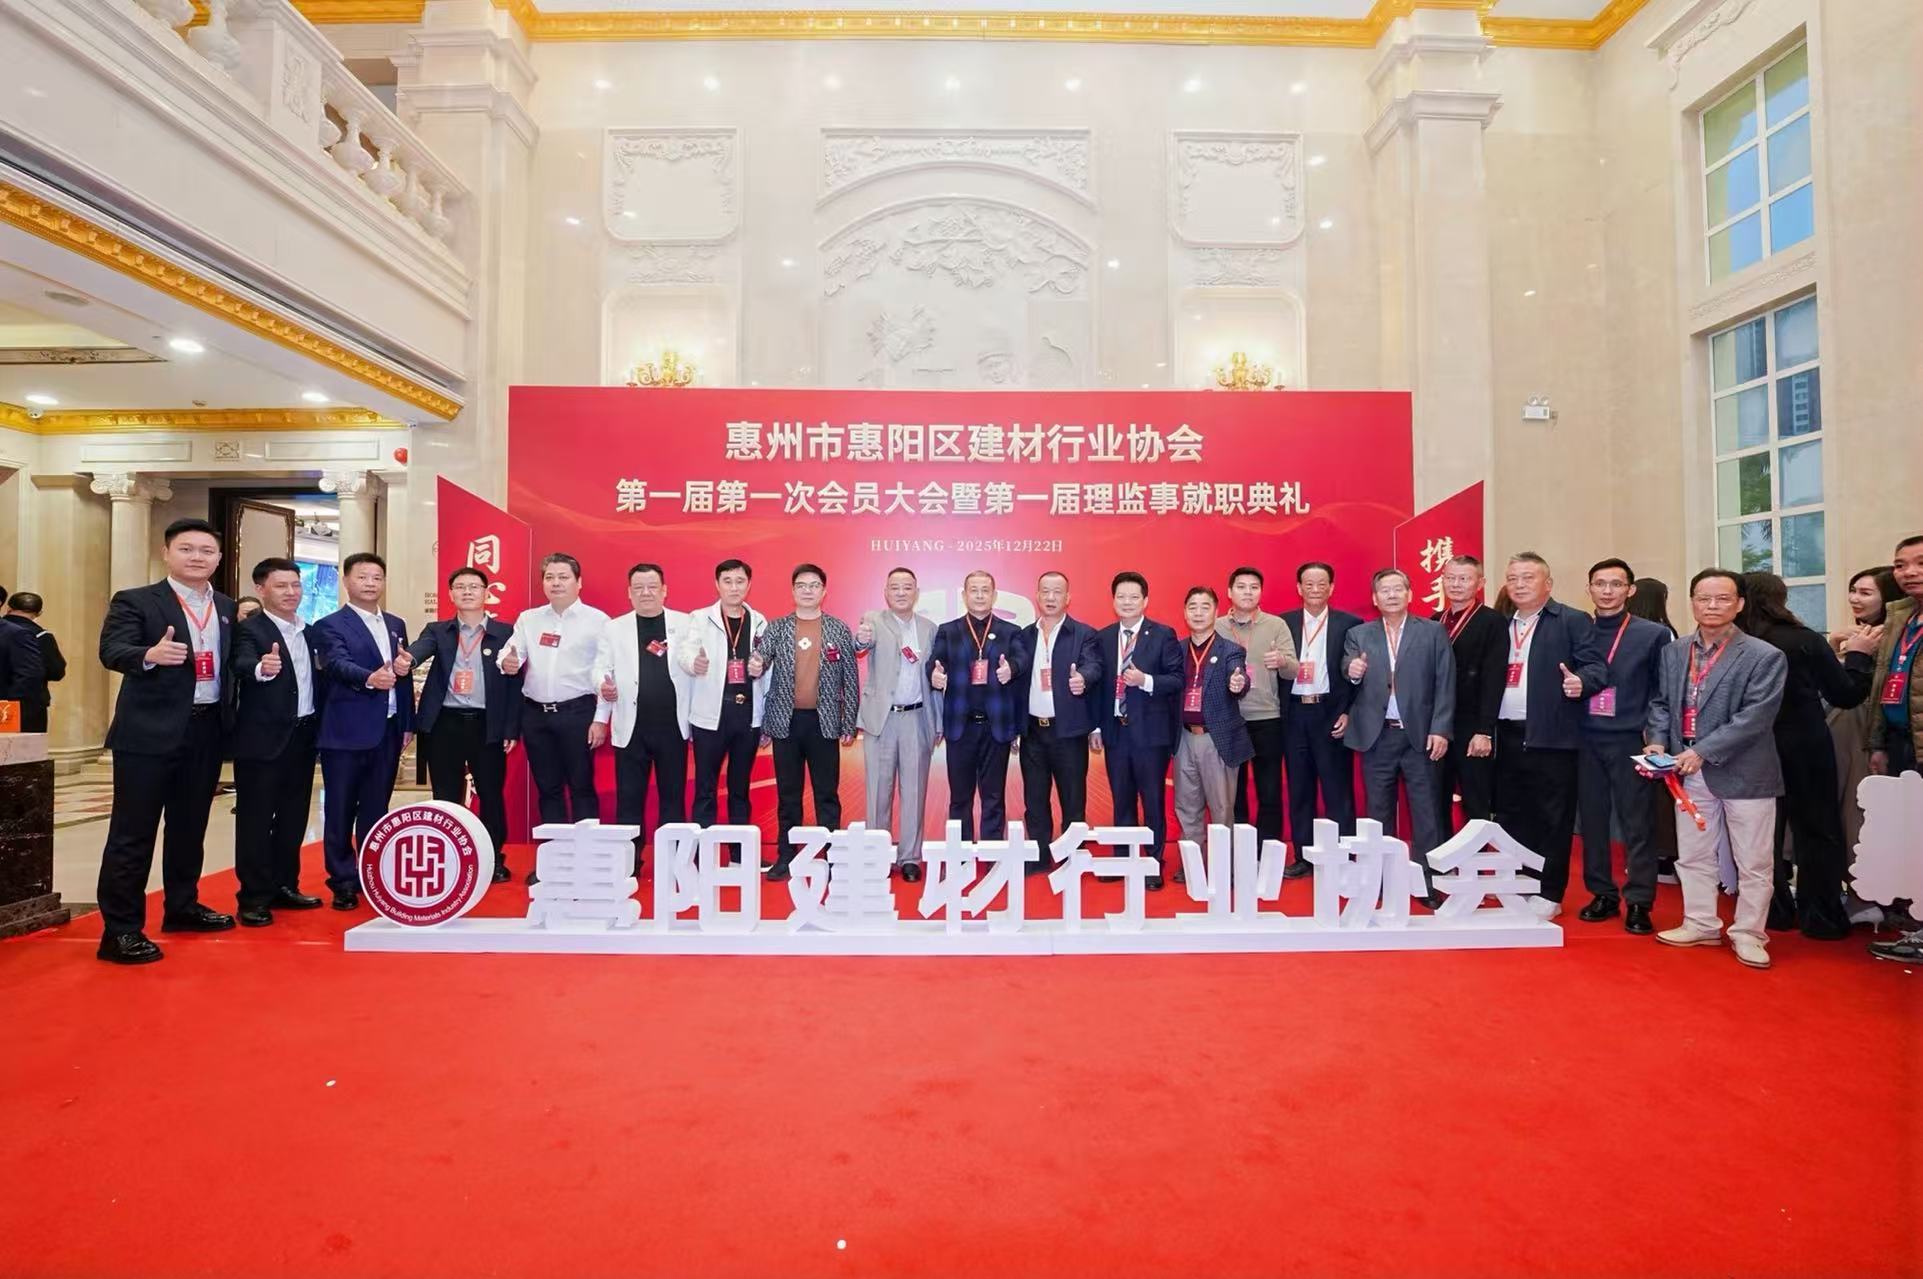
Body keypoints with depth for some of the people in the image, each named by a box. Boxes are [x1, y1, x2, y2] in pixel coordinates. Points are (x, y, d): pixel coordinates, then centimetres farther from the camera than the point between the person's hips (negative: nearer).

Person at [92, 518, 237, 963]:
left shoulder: (228, 608, 12)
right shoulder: (134, 601, -4)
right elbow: (111, 651, -18)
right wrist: (150, 654, -38)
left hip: (207, 730, 5)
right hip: (149, 732, -5)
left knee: (190, 826, 17)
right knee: (133, 832, -1)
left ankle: (182, 906, 31)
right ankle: (120, 929, 7)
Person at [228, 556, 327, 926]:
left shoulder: (311, 633, 11)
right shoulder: (249, 629, -10)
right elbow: (242, 666, -30)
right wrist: (261, 668, -52)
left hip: (303, 737, 7)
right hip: (262, 739, -6)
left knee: (294, 818, 14)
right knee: (256, 820, 3)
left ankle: (284, 886, 26)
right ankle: (254, 897, 11)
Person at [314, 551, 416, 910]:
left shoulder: (396, 625, 15)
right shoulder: (330, 625, -3)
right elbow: (338, 664, -22)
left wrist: (408, 724, 11)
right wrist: (370, 679, -42)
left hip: (388, 731, 5)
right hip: (346, 732, -5)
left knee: (376, 809, 14)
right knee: (340, 811, 4)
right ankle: (343, 882, 14)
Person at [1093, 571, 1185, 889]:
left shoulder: (1163, 635, -3)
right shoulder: (1103, 638, 8)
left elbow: (1178, 678, -7)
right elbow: (1098, 683, 8)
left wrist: (1145, 680, -22)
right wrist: (1096, 726, 5)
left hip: (1150, 730, -3)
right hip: (1115, 730, 4)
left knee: (1153, 801, 4)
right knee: (1121, 801, 13)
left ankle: (1154, 864, 15)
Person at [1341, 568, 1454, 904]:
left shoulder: (1433, 632, 5)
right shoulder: (1358, 635, 9)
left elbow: (1445, 684, 0)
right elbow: (1349, 677, -2)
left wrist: (1440, 729, -8)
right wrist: (1352, 672, -25)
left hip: (1420, 735, -1)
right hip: (1375, 736, 1)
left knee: (1426, 812, 2)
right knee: (1379, 813, 9)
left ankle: (1429, 884, 10)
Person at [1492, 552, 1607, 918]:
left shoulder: (1573, 621, -1)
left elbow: (1595, 666, -9)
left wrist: (1580, 681, -30)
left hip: (1551, 737, -5)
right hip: (1507, 736, 5)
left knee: (1552, 819, 3)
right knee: (1511, 816, 12)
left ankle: (1549, 895, 13)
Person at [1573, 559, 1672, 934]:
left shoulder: (1653, 634, 1)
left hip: (1630, 742, -2)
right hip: (1586, 742, 3)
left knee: (1637, 824, 1)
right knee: (1592, 821, 7)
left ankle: (1638, 903, 10)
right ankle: (1603, 894, 19)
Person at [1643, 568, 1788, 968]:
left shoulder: (1764, 657, -9)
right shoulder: (1673, 653, 7)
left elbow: (1755, 715, -17)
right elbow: (1660, 702, 11)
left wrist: (1703, 751, -21)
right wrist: (1657, 740, -6)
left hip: (1744, 772, -5)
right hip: (1689, 771, 5)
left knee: (1752, 862, 7)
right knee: (1693, 855, 14)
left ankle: (1747, 933, 20)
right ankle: (1701, 924, 27)